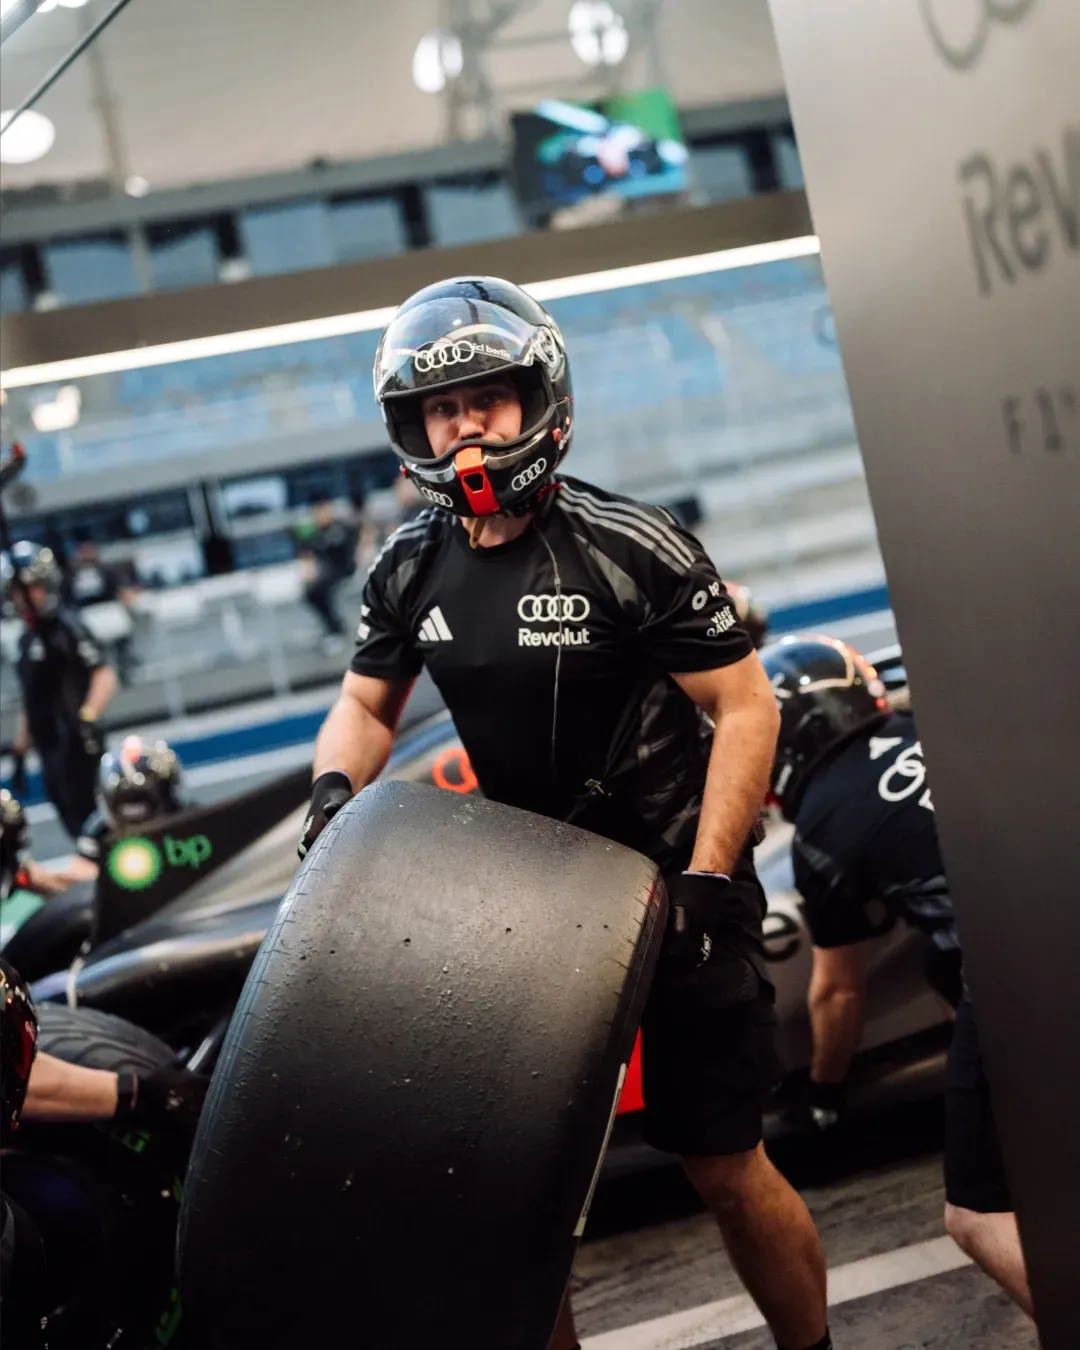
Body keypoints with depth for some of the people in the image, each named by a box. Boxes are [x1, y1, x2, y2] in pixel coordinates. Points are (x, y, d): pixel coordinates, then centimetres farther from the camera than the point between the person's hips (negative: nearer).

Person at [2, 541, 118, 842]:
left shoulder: (66, 626, -8)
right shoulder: (27, 639, 18)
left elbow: (105, 676, -20)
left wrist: (88, 717, -35)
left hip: (77, 745, -8)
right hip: (51, 751, 8)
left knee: (84, 819, -12)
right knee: (75, 825, 9)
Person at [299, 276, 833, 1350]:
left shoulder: (630, 546, -15)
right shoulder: (409, 566, 2)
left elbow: (744, 707, -13)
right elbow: (366, 703, 13)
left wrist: (706, 881, -19)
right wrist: (335, 787, -9)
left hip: (669, 881, -5)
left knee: (722, 1168, 3)